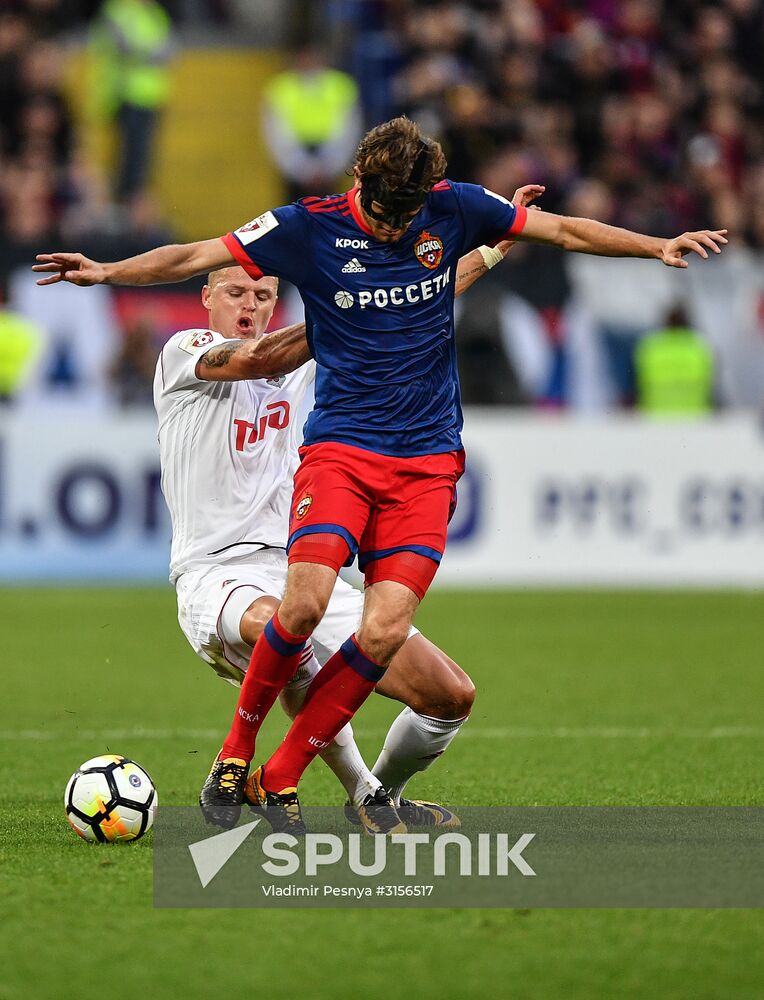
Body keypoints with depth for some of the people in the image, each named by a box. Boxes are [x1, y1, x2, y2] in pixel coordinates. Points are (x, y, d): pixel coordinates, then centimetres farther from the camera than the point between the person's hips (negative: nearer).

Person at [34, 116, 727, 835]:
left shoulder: (453, 210, 3)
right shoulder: (311, 228, -4)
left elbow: (566, 230, 12)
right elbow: (196, 257, -4)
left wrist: (660, 246, 6)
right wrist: (105, 272, -16)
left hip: (427, 461, 2)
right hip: (339, 448, -2)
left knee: (386, 630, -14)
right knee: (305, 602, -24)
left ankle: (281, 777, 1)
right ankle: (238, 744, 1)